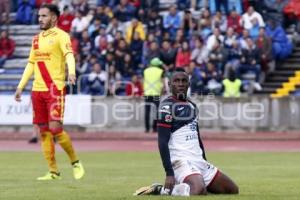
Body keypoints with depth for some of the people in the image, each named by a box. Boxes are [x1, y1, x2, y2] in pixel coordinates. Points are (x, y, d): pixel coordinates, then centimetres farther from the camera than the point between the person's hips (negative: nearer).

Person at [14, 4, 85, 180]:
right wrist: (21, 87, 20)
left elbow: (69, 55, -20)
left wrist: (71, 72, -39)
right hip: (37, 89, 7)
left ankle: (75, 162, 5)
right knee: (44, 131, 4)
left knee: (55, 128, -14)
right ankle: (54, 172, 10)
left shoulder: (61, 36, -4)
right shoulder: (37, 39, 17)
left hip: (55, 88, -7)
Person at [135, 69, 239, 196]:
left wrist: (206, 165, 23)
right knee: (198, 191, -35)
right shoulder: (168, 106, -7)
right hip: (182, 160, -9)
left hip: (199, 160, 9)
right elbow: (163, 142, -14)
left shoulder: (192, 106, 18)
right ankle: (160, 190, -13)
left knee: (233, 190, 7)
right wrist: (169, 173, -22)